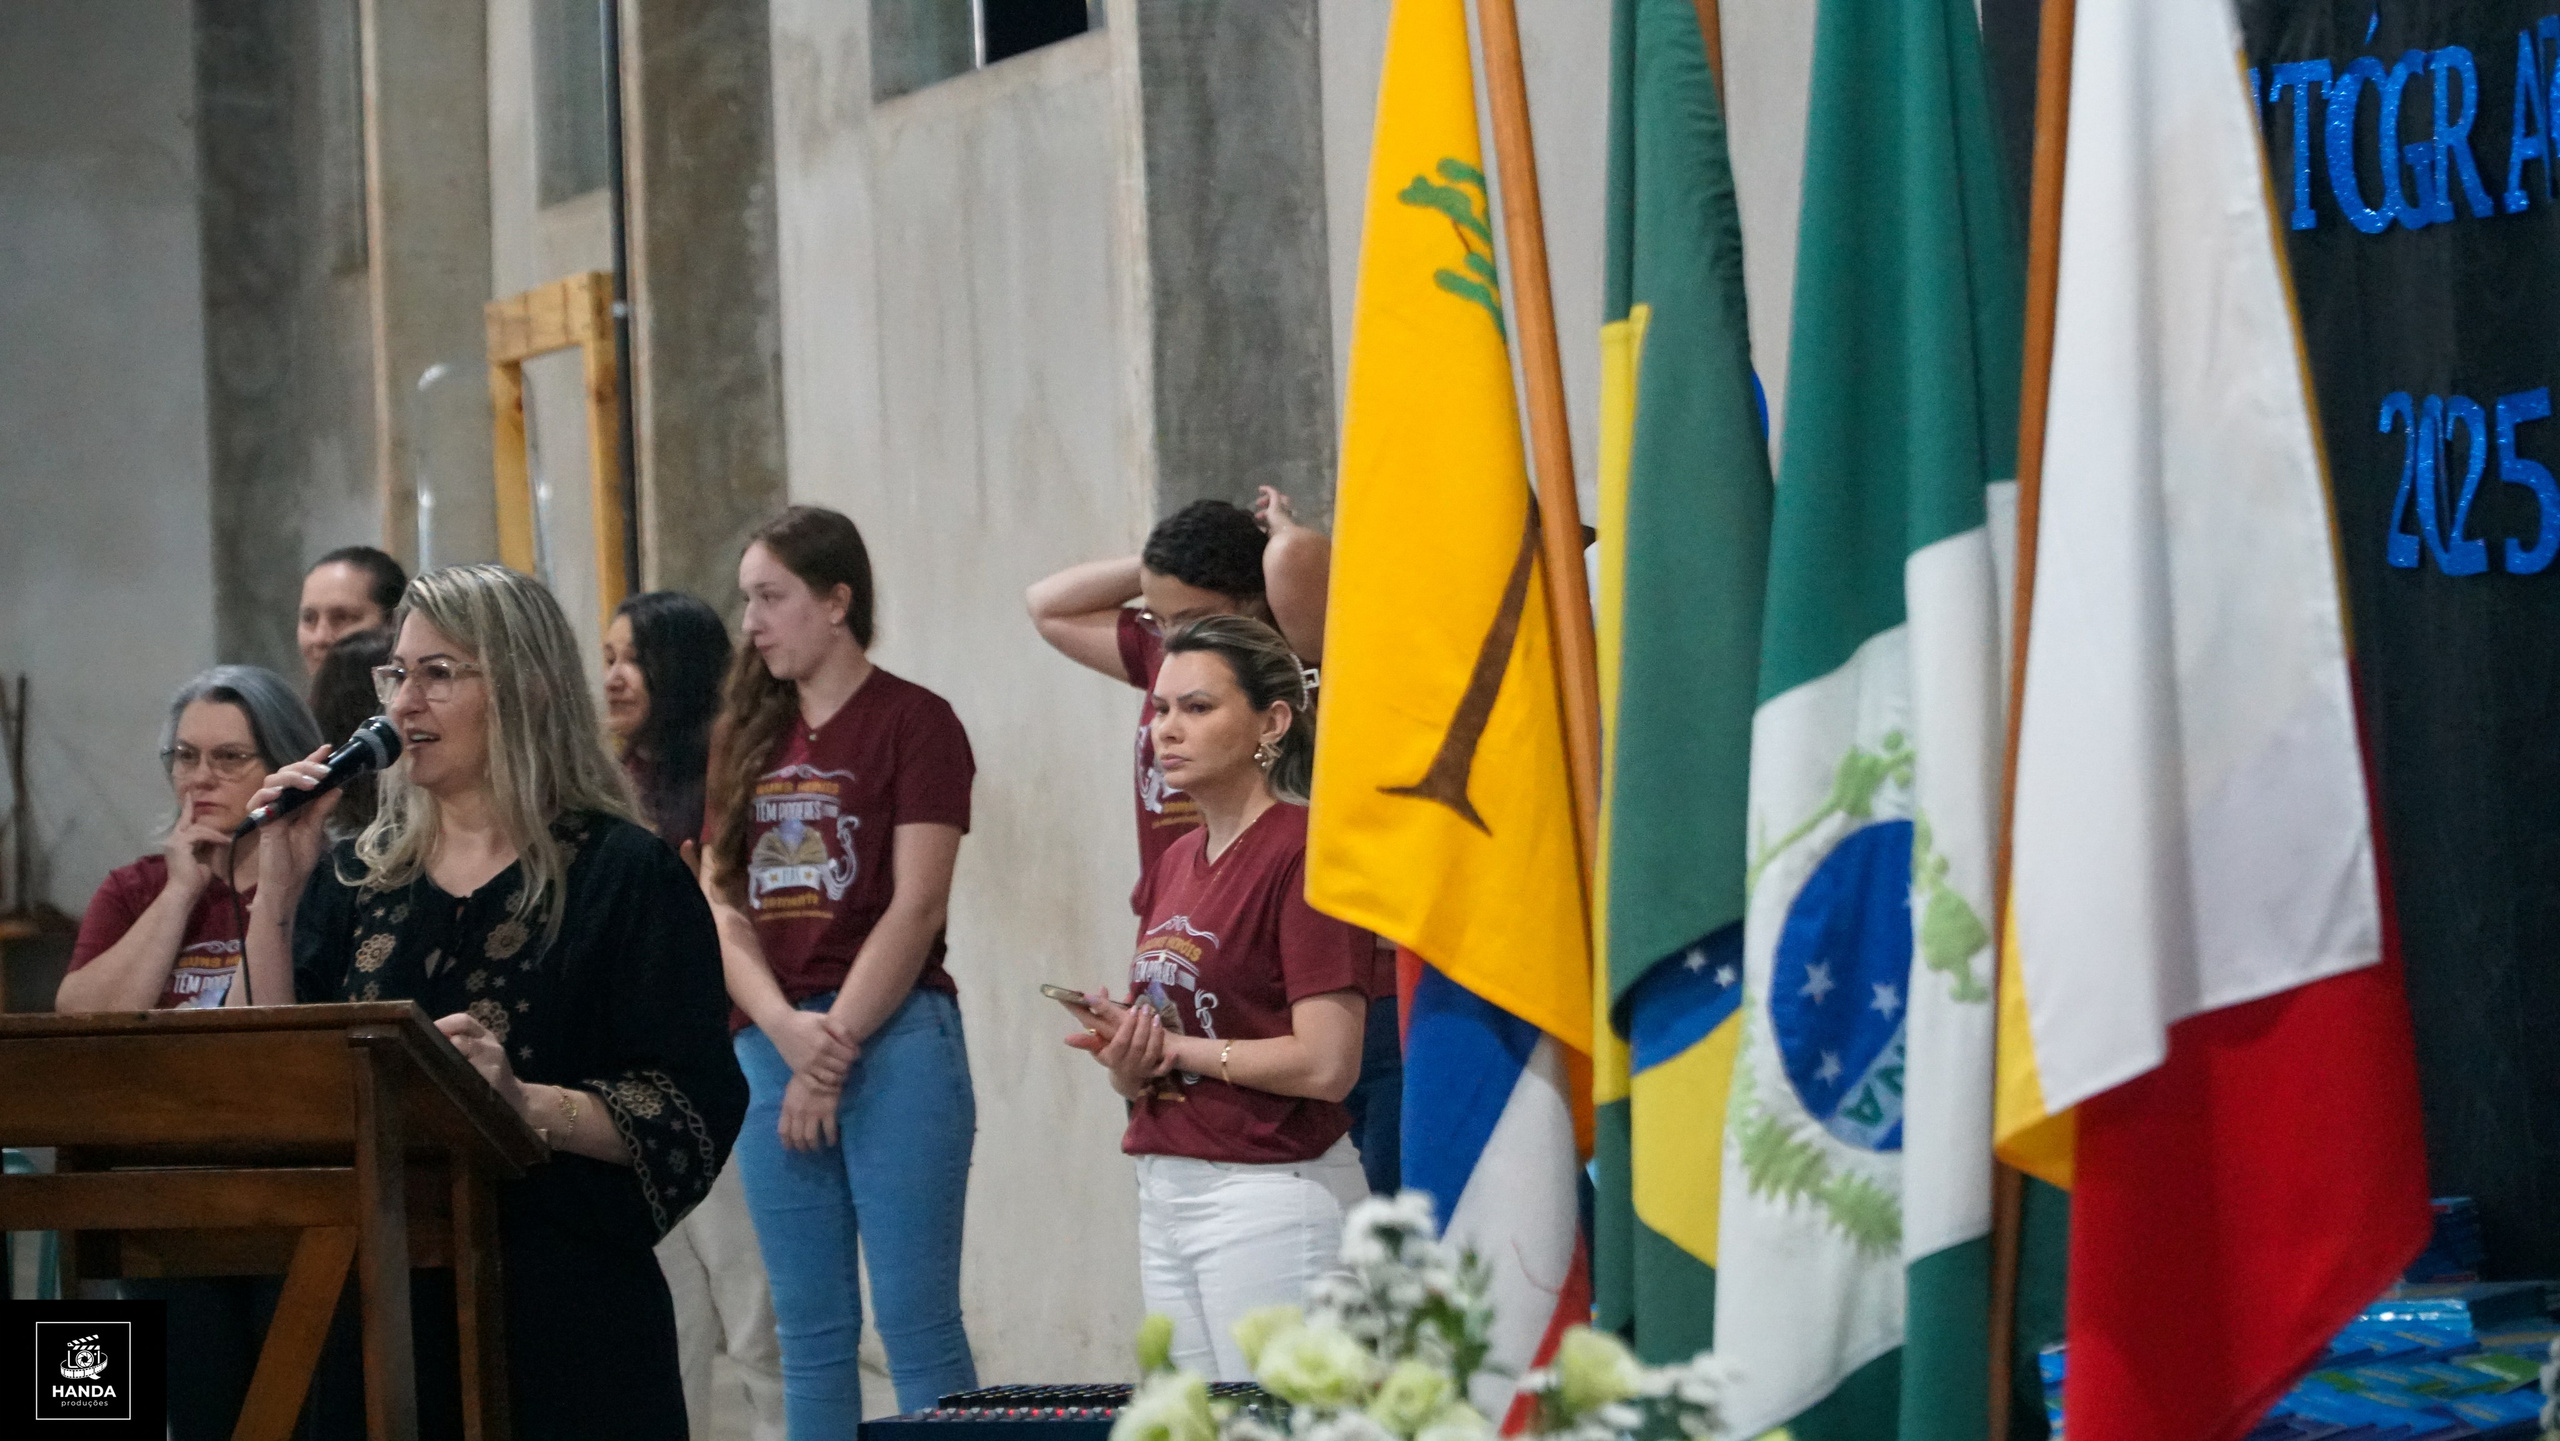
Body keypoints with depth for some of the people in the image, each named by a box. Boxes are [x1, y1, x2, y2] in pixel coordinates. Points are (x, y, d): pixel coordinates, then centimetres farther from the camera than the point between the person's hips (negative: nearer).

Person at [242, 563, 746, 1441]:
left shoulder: (624, 875, -2)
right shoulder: (353, 878, 14)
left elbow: (690, 1114, -10)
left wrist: (525, 1103, -24)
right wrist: (277, 893, -1)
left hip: (562, 1320, -4)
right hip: (377, 1305, 4)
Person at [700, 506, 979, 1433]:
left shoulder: (912, 722, -1)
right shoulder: (748, 736, 16)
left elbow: (916, 905, -9)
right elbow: (722, 905, 8)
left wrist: (836, 1044, -13)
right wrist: (788, 1033, -8)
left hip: (892, 1039, -6)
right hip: (771, 1046, 6)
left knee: (915, 1316, -7)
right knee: (810, 1330, 6)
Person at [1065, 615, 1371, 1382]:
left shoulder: (1304, 852, -12)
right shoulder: (1174, 865, 14)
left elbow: (1325, 1064, -18)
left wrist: (1171, 1046, -9)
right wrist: (1126, 1067, -4)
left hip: (1271, 1194, -8)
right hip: (1165, 1194, 8)